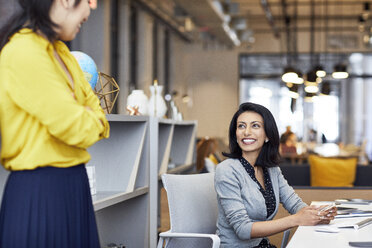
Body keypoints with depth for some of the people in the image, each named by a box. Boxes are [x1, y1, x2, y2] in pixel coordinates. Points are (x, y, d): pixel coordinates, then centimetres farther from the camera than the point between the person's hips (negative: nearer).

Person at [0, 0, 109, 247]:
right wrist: (94, 124, 2)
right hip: (40, 191, -9)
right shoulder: (25, 52, -19)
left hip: (72, 186, 9)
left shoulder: (60, 51, 10)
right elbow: (75, 129, -19)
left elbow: (92, 104, 17)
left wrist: (90, 122, -5)